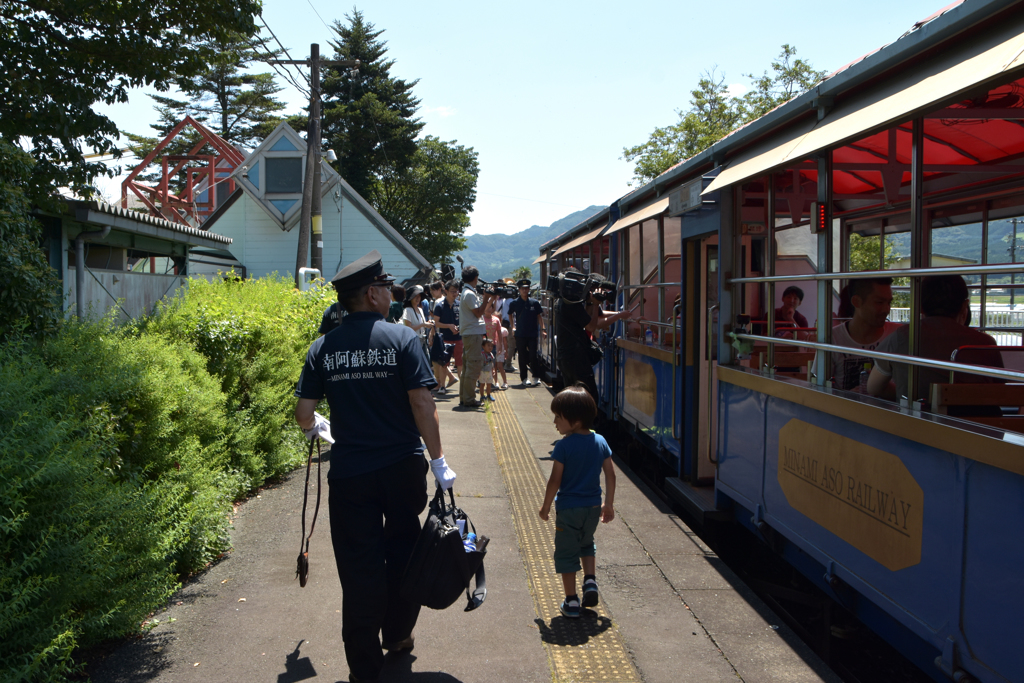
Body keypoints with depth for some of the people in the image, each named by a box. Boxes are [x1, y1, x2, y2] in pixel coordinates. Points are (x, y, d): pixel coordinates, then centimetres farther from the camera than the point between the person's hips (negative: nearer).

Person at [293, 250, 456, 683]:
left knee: (359, 566, 10)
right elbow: (422, 404, -12)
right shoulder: (401, 338, -9)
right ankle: (398, 635, 38)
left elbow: (303, 414, 0)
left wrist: (315, 427, 23)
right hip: (402, 467, -1)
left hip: (349, 473, 1)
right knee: (402, 550, 20)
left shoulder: (323, 348, -1)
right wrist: (438, 459, -3)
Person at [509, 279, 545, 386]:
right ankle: (524, 378, 13)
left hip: (533, 333, 0)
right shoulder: (515, 303, 1)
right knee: (522, 357, 5)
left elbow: (539, 316, 10)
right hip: (520, 334, 0)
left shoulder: (534, 302, 3)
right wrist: (513, 326, 13)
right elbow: (510, 314, 18)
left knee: (533, 356, -4)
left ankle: (536, 377, 7)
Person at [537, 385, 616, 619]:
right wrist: (609, 504, 13)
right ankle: (590, 581, 13)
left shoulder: (564, 445, -17)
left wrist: (546, 506, -2)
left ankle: (571, 602, 13)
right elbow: (610, 475, 2)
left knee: (567, 552, 8)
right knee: (587, 544, 29)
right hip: (593, 506, 5)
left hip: (568, 508, -5)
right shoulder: (600, 441, -1)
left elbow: (555, 480, -15)